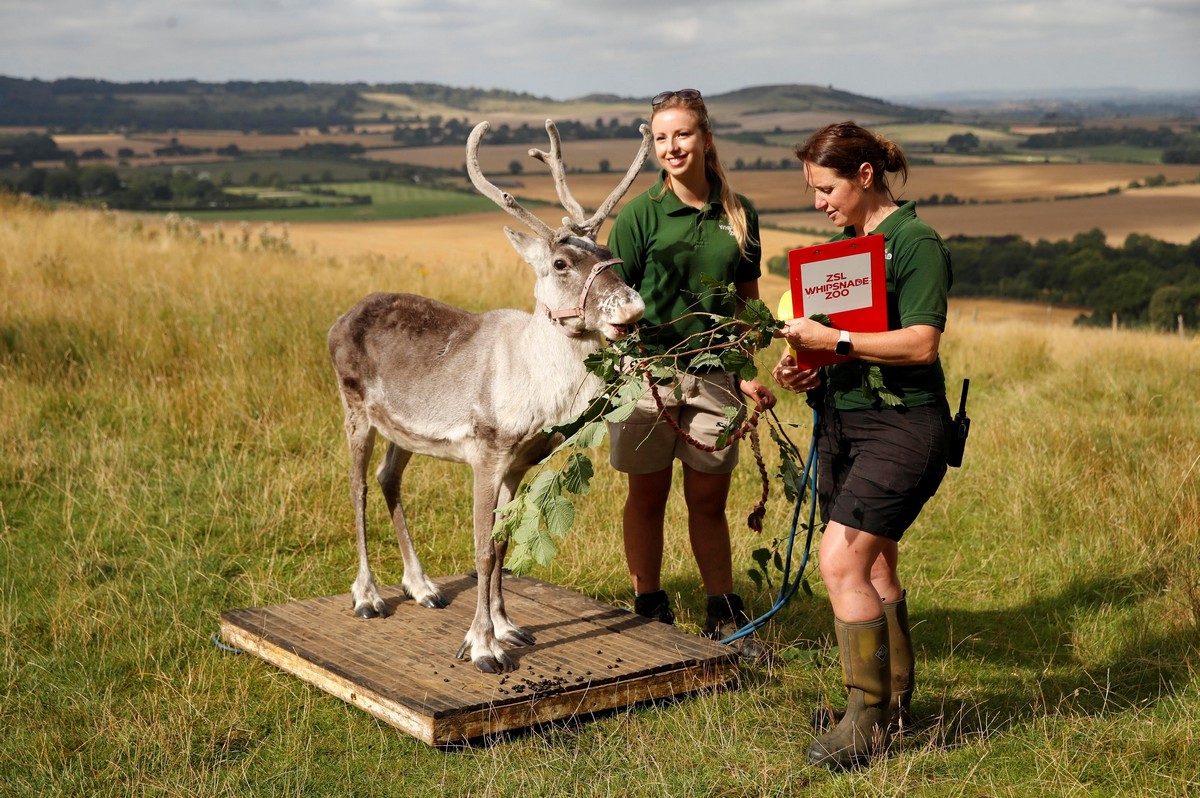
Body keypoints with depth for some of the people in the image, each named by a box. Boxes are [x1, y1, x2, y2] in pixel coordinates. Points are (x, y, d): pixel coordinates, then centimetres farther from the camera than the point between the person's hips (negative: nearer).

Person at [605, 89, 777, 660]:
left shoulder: (739, 215, 6)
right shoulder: (640, 213, -4)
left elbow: (748, 300, 15)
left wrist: (746, 373, 11)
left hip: (713, 375, 2)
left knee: (709, 500, 10)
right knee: (648, 495, 8)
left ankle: (724, 617, 21)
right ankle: (650, 615, 20)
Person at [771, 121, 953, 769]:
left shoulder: (915, 242, -11)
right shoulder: (842, 244, 14)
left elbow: (920, 344, -20)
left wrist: (833, 340, -22)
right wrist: (806, 368, 3)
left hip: (901, 424, -8)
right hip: (842, 420, 8)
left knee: (841, 559, -16)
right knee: (873, 566, 13)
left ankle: (866, 720, -8)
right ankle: (893, 702, 26)